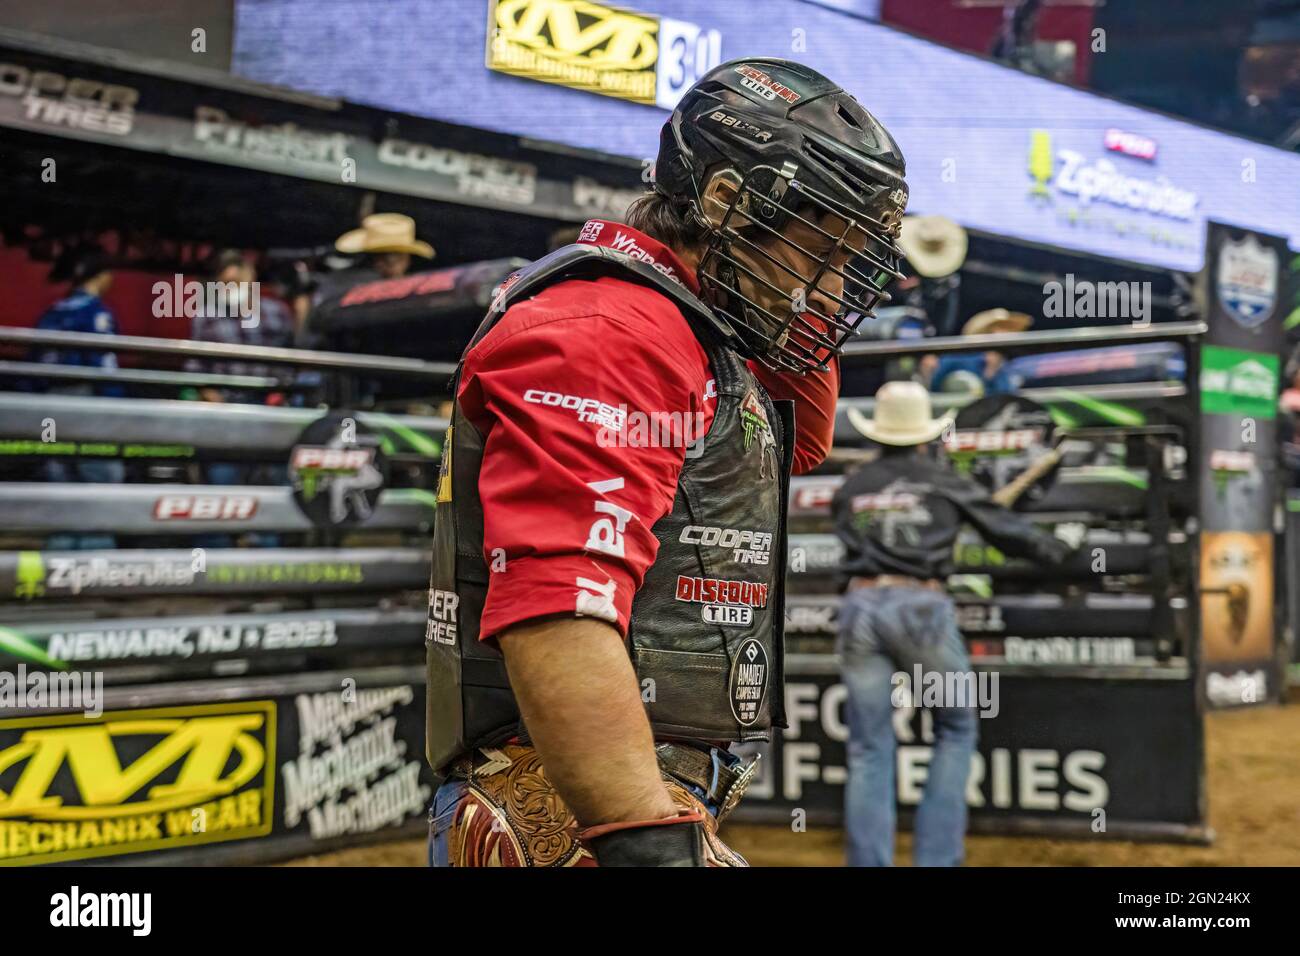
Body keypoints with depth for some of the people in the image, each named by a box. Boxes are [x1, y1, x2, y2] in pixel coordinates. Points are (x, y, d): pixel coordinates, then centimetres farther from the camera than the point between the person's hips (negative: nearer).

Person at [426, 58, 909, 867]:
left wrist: (811, 305, 21)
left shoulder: (698, 344, 19)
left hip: (658, 800, 10)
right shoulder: (608, 329, -13)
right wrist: (647, 837, -34)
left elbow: (798, 444, 38)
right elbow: (555, 612, -26)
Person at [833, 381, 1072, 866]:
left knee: (868, 749, 7)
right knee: (955, 729, 16)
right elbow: (1003, 526, 17)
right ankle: (935, 856, 11)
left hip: (860, 607, 2)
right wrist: (1050, 548, 35)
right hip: (922, 607, -2)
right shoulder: (943, 481, 7)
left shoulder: (850, 489, 13)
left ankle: (869, 861, 5)